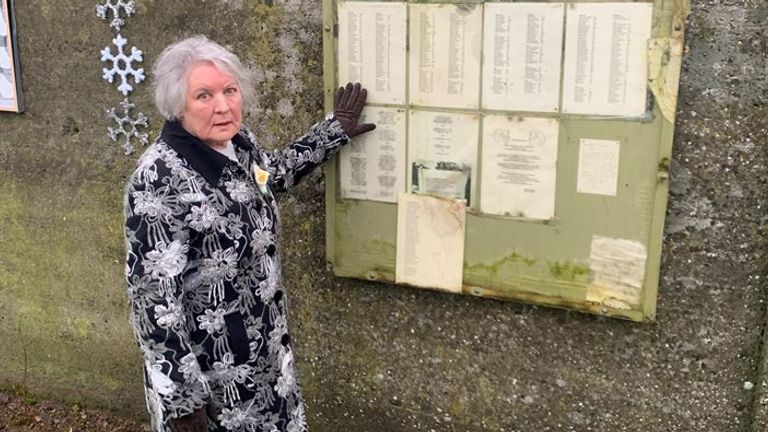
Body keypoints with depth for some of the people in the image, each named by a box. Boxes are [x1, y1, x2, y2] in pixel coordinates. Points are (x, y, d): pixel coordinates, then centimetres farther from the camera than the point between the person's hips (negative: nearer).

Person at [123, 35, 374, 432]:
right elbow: (152, 294, -24)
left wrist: (335, 130, 25)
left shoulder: (240, 143, -3)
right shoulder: (159, 178, -25)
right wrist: (181, 396, -22)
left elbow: (275, 171, 21)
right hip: (206, 362, -7)